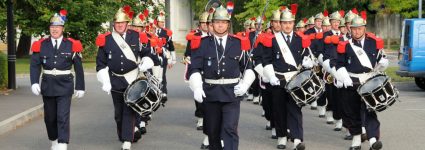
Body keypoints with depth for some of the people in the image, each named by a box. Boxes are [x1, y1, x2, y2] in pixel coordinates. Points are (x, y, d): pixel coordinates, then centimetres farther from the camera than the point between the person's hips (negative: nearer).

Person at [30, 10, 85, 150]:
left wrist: (80, 87, 2)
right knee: (49, 116, 13)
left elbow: (78, 68, 2)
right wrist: (34, 82, -15)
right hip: (47, 86, 3)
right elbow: (35, 65, 0)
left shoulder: (72, 45, -2)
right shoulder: (41, 45, 2)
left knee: (63, 117, -9)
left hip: (64, 86, -3)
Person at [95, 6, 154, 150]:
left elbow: (146, 54, 13)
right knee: (119, 112, 12)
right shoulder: (106, 40, -1)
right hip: (115, 82, 2)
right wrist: (105, 82, -4)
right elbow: (101, 64, 3)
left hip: (133, 80, -1)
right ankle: (123, 137, 32)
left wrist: (145, 64, -7)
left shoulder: (136, 37, 0)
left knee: (129, 110, -7)